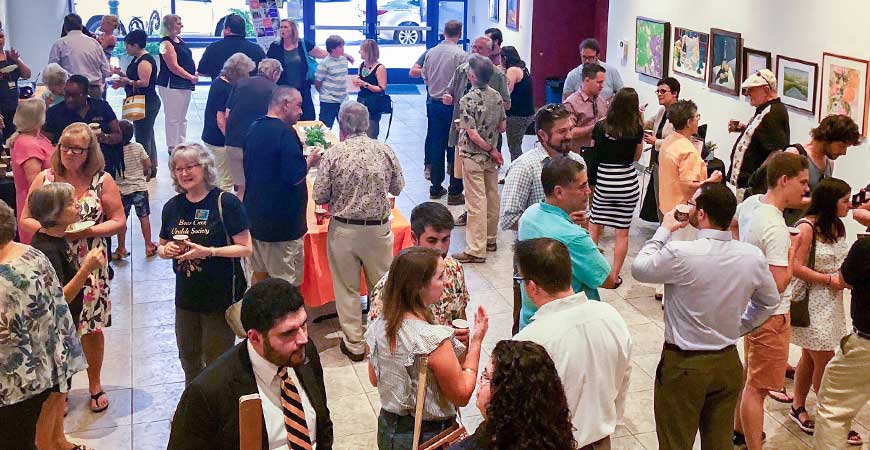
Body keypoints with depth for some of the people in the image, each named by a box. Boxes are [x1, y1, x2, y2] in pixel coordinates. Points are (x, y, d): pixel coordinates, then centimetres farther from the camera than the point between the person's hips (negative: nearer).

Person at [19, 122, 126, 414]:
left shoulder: (102, 181, -2)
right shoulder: (44, 179, 2)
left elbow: (119, 222, -2)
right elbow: (24, 220, 4)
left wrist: (87, 231, -16)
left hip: (90, 268, -1)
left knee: (92, 327, 8)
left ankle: (95, 385, 28)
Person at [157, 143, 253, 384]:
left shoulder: (226, 202, -12)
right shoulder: (172, 206, 5)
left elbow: (245, 248, -13)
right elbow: (161, 248, 17)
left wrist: (208, 251, -23)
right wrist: (168, 250, -7)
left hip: (221, 294, -5)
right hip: (186, 294, 6)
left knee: (216, 358, 3)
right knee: (188, 356, 17)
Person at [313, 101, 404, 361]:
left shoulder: (334, 154, -12)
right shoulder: (385, 151, -6)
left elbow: (320, 196, -9)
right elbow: (397, 188, 6)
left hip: (343, 230, -1)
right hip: (379, 229, 2)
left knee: (347, 288, 12)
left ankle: (354, 344, 20)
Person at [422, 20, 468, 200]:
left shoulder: (430, 52, 3)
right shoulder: (460, 55, -14)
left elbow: (425, 77, 11)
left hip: (433, 102, 5)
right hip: (453, 104, -5)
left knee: (436, 144, 11)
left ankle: (436, 187, 17)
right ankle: (455, 190, 7)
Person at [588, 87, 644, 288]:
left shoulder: (601, 126, -5)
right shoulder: (637, 129, -8)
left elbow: (595, 149, 7)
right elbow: (637, 156, 5)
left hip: (604, 180, 1)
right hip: (628, 182, 0)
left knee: (594, 226, 15)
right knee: (622, 232, 8)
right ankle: (614, 275, 11)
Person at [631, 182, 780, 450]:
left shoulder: (681, 254, -24)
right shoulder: (752, 256, -7)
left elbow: (639, 269, -6)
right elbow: (770, 302, 9)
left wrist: (665, 230, 3)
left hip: (683, 365, -4)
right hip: (728, 364, 5)